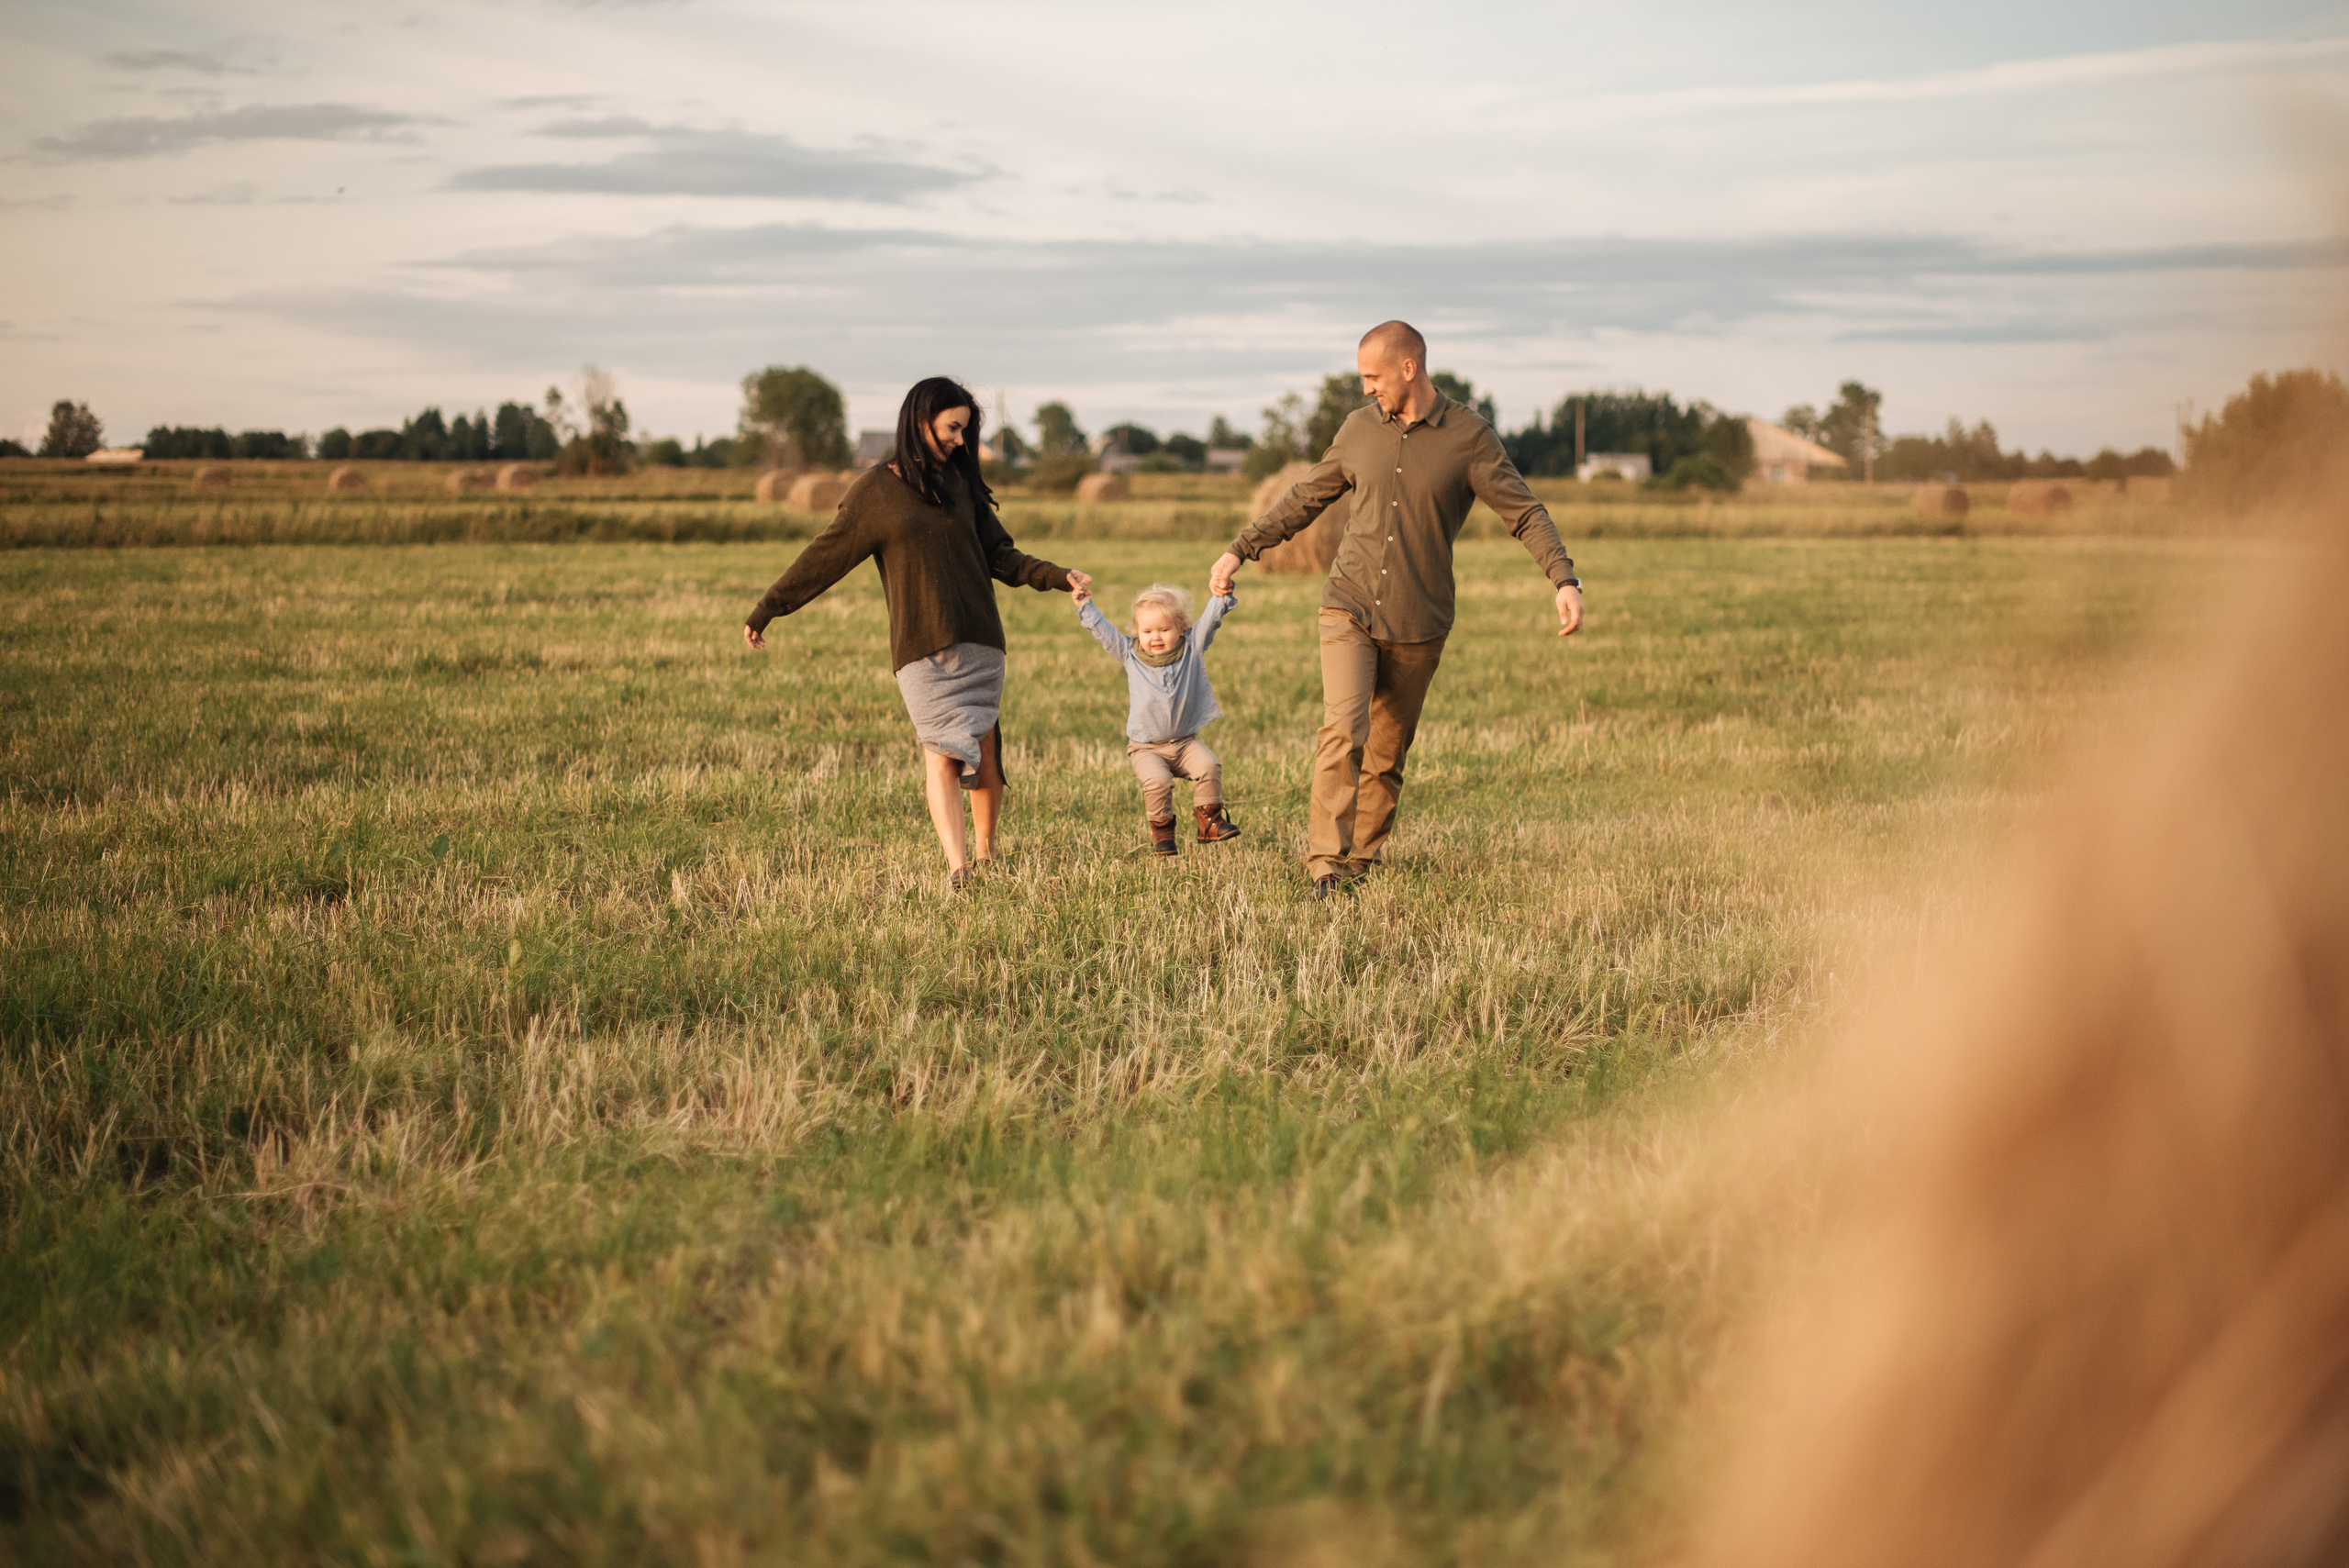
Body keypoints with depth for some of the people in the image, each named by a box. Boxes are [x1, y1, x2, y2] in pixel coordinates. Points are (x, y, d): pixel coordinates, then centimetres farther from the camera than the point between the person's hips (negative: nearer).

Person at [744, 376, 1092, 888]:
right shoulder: (875, 490, 1)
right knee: (943, 751, -14)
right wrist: (765, 611, 7)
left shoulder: (961, 483, 14)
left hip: (979, 642, 4)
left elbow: (1000, 555, 15)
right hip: (921, 647, -4)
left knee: (983, 749, 3)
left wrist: (1058, 576, 2)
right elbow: (823, 558, 5)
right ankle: (955, 866, -21)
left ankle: (985, 852, 16)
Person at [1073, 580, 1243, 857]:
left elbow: (1211, 618, -6)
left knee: (1208, 767, -23)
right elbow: (1103, 631, 2)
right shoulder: (1130, 654, 1)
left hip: (1186, 742, 1)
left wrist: (1222, 594, -21)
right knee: (1157, 781, -26)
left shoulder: (1192, 647, 1)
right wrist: (1086, 605, -5)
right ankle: (1161, 831, -5)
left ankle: (1209, 820, -4)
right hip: (1146, 747, -1)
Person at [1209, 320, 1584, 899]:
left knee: (1387, 753, 7)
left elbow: (1525, 514, -6)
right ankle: (1326, 863, -21)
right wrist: (1240, 549, 15)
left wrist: (1566, 581, -20)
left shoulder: (1470, 438, -5)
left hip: (1418, 623, -1)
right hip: (1350, 608, 1)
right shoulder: (1359, 428, 5)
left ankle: (1362, 859, 21)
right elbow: (1306, 497, 16)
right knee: (1343, 730, -18)